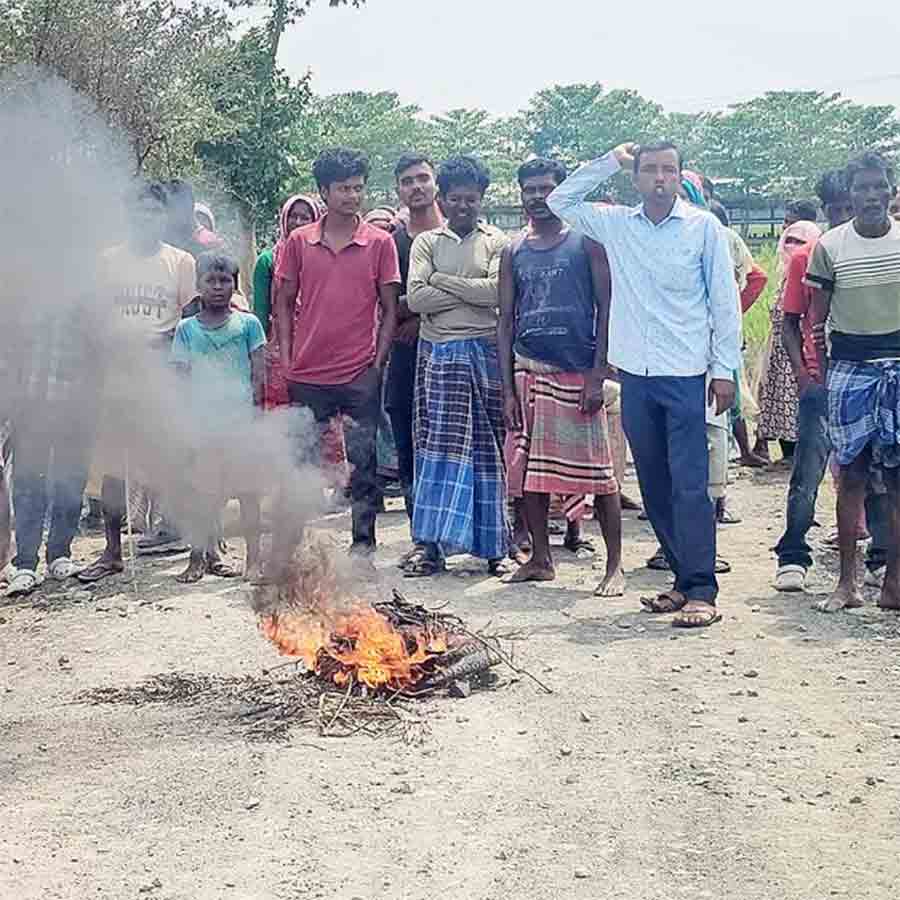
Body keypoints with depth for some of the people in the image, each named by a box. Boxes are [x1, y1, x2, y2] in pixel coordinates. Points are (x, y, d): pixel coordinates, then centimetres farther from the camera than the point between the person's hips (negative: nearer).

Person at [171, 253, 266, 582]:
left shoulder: (247, 324, 3)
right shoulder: (186, 329, 6)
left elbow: (259, 374, 3)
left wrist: (254, 412, -5)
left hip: (241, 419, -1)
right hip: (202, 422, 1)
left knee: (247, 490, 1)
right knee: (204, 492, 6)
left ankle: (254, 558, 8)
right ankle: (202, 555, 16)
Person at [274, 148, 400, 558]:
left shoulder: (380, 242, 3)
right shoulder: (298, 242, 6)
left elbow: (389, 309, 5)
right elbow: (284, 304, 10)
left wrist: (379, 360, -4)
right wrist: (286, 360, 2)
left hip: (360, 374, -1)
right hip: (307, 374, 2)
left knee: (361, 459, -1)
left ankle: (363, 540, 8)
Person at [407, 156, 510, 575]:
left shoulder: (496, 241, 8)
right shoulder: (427, 242, 11)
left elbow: (497, 290, -10)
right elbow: (415, 298, -4)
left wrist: (442, 280, -5)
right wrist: (471, 292, -7)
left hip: (485, 352, -1)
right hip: (440, 354, 1)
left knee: (486, 447, 1)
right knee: (438, 446, -4)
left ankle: (492, 545, 9)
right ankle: (433, 545, -2)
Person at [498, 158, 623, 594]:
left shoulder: (585, 241, 1)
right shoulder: (513, 252, 11)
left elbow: (606, 309, -3)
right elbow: (506, 321, 11)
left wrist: (596, 376, -12)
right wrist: (508, 389, 4)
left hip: (577, 373, -4)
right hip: (529, 373, 4)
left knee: (597, 472, -5)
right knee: (526, 471, 7)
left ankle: (614, 566, 3)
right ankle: (540, 559, 21)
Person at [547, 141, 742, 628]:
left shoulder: (704, 226, 0)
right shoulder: (615, 224, 8)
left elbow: (724, 301, 0)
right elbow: (560, 200, 16)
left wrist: (725, 368, -4)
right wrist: (609, 162, 8)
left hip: (686, 373, -4)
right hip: (635, 373, 4)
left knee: (689, 484, -9)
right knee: (655, 485, 9)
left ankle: (701, 591, -7)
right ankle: (684, 578, 18)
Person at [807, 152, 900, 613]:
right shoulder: (830, 246, 1)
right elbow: (817, 319, 4)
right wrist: (819, 372, -1)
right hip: (849, 368, -1)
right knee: (852, 473, 1)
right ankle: (847, 582, 8)